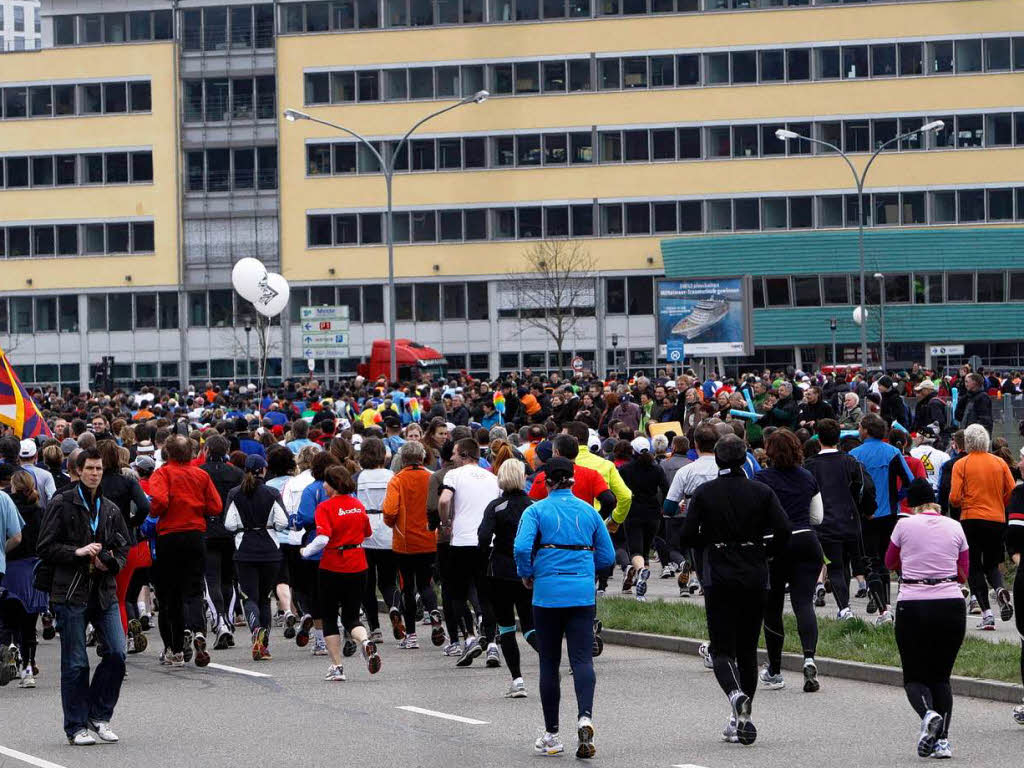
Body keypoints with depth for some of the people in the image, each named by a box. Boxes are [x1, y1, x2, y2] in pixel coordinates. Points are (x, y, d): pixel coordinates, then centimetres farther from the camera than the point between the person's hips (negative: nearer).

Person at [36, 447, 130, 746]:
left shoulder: (110, 509, 13)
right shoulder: (62, 504, -1)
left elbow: (123, 548, 19)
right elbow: (45, 547, -3)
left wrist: (111, 562, -3)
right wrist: (77, 552, -16)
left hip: (104, 592, 4)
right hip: (71, 592, -4)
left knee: (116, 652, -7)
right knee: (75, 663, -1)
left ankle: (99, 715, 10)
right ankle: (76, 727, 8)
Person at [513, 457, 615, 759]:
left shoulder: (536, 510, -2)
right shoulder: (588, 511, 8)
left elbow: (521, 548, -16)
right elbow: (607, 556, 11)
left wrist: (526, 574, 3)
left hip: (548, 593, -2)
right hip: (583, 594, 2)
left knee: (549, 662, 8)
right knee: (582, 658, -2)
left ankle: (551, 735, 12)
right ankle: (585, 717, -28)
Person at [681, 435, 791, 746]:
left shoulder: (703, 493, -4)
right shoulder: (762, 491, -1)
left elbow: (688, 536, -8)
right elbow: (784, 532, -9)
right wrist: (762, 550, 9)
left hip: (718, 577, -2)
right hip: (755, 577, 2)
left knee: (722, 648, 2)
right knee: (747, 648, 13)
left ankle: (735, 694, -28)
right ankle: (742, 720, 13)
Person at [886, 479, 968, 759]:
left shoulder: (905, 525, -1)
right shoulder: (955, 528, 5)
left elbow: (890, 563, 16)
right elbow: (963, 574, 11)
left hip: (912, 607, -2)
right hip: (951, 607, 2)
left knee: (914, 677, 9)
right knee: (941, 677, 15)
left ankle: (927, 714, -23)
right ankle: (942, 739, 0)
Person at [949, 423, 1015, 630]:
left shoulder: (961, 465, -4)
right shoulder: (1000, 463, 3)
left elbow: (954, 498, -9)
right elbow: (1012, 493, 1)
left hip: (971, 520, -3)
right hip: (997, 520, 3)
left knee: (974, 568, 5)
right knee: (992, 565, 16)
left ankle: (986, 613, -6)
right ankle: (1000, 589, -17)